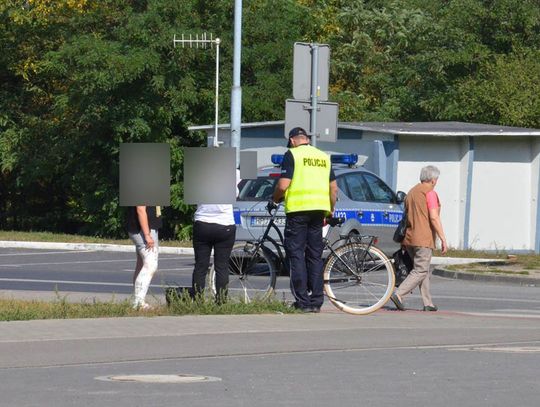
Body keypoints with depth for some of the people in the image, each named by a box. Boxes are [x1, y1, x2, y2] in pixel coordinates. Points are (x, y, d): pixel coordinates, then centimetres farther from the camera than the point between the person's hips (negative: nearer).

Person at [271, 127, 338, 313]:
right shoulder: (323, 157, 16)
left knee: (296, 255, -2)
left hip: (298, 208, -5)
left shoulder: (292, 154, -2)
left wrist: (274, 199, 8)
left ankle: (303, 302, -8)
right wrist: (331, 210, 26)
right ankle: (316, 302, 10)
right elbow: (334, 188, 16)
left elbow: (283, 185, -10)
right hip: (319, 209, 6)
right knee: (315, 256, 11)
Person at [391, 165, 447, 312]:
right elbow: (434, 217, -16)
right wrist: (443, 239, -15)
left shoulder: (412, 192, 18)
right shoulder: (429, 193, -8)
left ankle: (428, 303, 10)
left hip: (410, 239, 9)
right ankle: (399, 294, -20)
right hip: (423, 239, -9)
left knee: (425, 271, 14)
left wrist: (404, 241, 29)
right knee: (420, 271, -8)